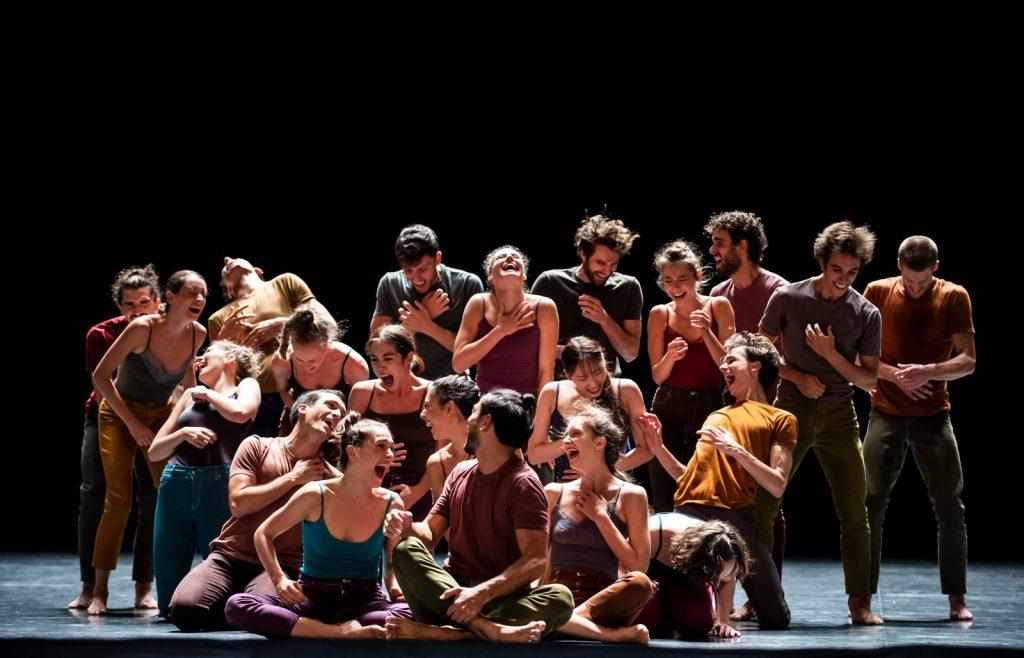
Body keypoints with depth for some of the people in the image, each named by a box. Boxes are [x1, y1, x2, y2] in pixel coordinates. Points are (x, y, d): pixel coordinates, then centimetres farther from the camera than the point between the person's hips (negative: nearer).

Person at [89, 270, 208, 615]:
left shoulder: (197, 334, -11)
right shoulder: (143, 328, -26)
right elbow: (101, 376, -20)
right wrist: (133, 424, -18)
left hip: (161, 414, 4)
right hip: (119, 413, -4)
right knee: (119, 499, -13)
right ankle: (99, 590, -4)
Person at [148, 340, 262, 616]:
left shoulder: (246, 385, 14)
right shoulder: (190, 395, 24)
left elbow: (241, 413, -11)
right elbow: (154, 452, 19)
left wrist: (207, 394, 5)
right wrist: (184, 432, 0)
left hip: (219, 488, -4)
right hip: (175, 486, 4)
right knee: (170, 605, 0)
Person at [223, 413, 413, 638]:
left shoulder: (391, 504, 0)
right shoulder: (316, 496, -5)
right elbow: (264, 533, 7)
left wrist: (394, 587, -10)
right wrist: (279, 580, -8)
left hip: (364, 603, 0)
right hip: (311, 600, 0)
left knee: (414, 614, -35)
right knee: (236, 606, -28)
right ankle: (342, 633, -31)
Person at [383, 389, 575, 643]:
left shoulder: (523, 483, -3)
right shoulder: (461, 473, 17)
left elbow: (536, 561, -14)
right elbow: (430, 533, 14)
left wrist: (484, 593, -29)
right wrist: (407, 526, -11)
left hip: (503, 595, -4)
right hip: (451, 590, 4)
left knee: (561, 597, -33)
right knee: (407, 549, -22)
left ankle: (442, 633, -49)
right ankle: (486, 628, -41)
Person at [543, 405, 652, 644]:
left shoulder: (630, 496, 8)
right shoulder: (554, 493, 16)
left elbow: (638, 566, 1)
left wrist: (601, 517, 1)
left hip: (603, 596, -1)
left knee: (640, 583, -35)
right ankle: (611, 633, -37)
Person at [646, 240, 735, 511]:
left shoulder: (718, 307, 0)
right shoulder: (660, 314, 2)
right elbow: (658, 376, 3)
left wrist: (707, 334, -17)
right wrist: (669, 358, -18)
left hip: (708, 406, -1)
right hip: (668, 407, 1)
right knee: (664, 499, -2)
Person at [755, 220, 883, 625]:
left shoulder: (867, 314, 0)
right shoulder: (787, 298, -2)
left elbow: (869, 380, 2)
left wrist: (831, 354, -13)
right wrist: (798, 378, -7)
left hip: (839, 415, 1)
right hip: (791, 409, -1)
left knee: (854, 514, -3)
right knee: (762, 507, -4)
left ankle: (860, 604, 4)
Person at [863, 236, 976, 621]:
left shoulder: (954, 297, -1)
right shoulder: (878, 293, 0)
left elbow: (968, 361, -4)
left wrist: (927, 371, -21)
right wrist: (895, 375, -14)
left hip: (933, 415, 0)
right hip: (886, 413, 0)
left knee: (950, 508, -1)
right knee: (870, 504, -5)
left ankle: (956, 600, 8)